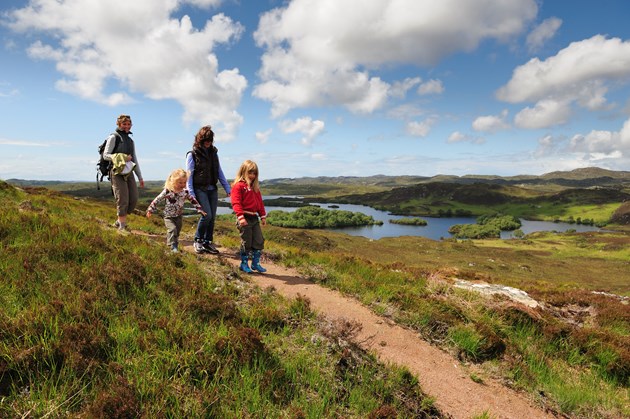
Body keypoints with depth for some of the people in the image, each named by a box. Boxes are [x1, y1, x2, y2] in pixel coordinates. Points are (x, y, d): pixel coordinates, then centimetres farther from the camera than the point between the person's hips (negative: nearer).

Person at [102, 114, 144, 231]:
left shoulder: (131, 141, 20)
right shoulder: (113, 137, 2)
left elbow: (135, 160, 21)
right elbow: (105, 155, -4)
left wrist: (140, 177, 17)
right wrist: (121, 158, -18)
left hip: (129, 173, 6)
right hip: (117, 172, -6)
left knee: (133, 199, -1)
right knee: (123, 200, -10)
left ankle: (119, 222, 15)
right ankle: (122, 226, -2)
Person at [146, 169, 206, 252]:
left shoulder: (185, 192, -8)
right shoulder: (167, 191, -18)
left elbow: (193, 200, 3)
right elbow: (157, 200, -10)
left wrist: (200, 209, -1)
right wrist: (150, 210, -8)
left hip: (179, 216, 4)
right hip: (168, 217, -4)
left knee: (177, 232, 12)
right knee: (172, 229, -24)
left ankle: (175, 245, 28)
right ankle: (172, 245, -16)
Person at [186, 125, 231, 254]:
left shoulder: (214, 153, 11)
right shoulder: (192, 155, -4)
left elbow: (219, 172, 14)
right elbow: (189, 175, -5)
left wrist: (227, 189, 10)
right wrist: (191, 194, -12)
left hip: (213, 189, 5)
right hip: (200, 189, -5)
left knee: (212, 217, 4)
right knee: (207, 215, -15)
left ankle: (208, 242, 16)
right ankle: (198, 241, 5)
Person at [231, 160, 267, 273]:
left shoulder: (255, 187, 16)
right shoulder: (238, 186, -8)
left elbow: (260, 202, 19)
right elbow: (236, 203, -16)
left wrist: (263, 216, 17)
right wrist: (240, 216, -26)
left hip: (255, 218, 7)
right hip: (245, 218, -7)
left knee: (259, 241, 7)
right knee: (246, 242, 1)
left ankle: (256, 263, 18)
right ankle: (244, 264, 16)